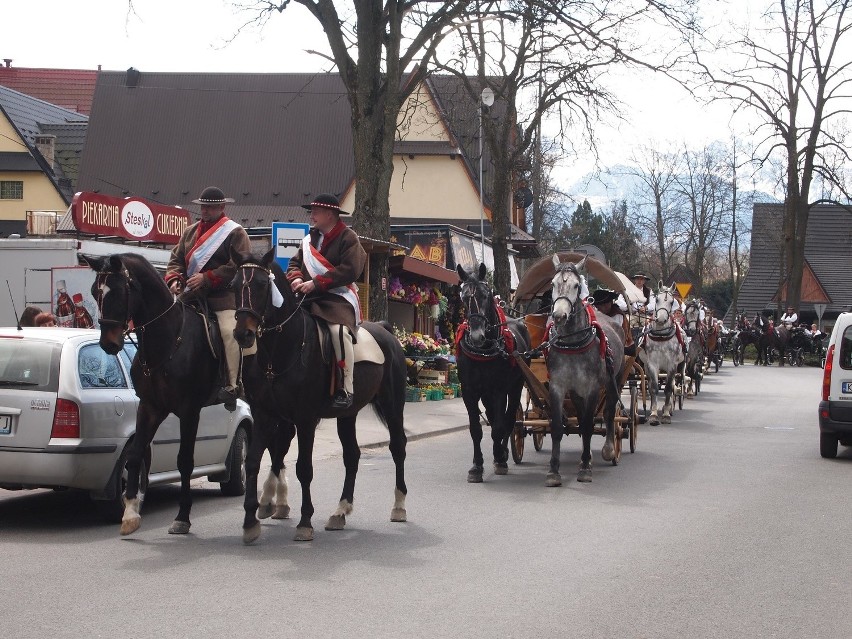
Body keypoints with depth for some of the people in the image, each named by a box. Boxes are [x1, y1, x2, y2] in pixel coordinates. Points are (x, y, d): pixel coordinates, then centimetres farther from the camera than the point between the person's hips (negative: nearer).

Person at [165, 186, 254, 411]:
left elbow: (238, 266, -12)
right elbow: (177, 259, 20)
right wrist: (174, 278, -4)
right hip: (191, 295, 6)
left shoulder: (235, 233, 0)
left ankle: (232, 386, -22)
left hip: (223, 295, -6)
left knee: (229, 332, -24)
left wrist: (206, 278, -19)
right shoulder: (190, 232, 21)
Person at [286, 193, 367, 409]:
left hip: (338, 297, -8)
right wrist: (296, 278, -5)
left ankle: (346, 389, -28)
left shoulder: (348, 238, -3)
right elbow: (295, 262, 21)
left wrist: (315, 283, -20)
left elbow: (349, 271, -15)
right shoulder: (310, 239, 20)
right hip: (308, 297, 8)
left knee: (339, 330, -33)